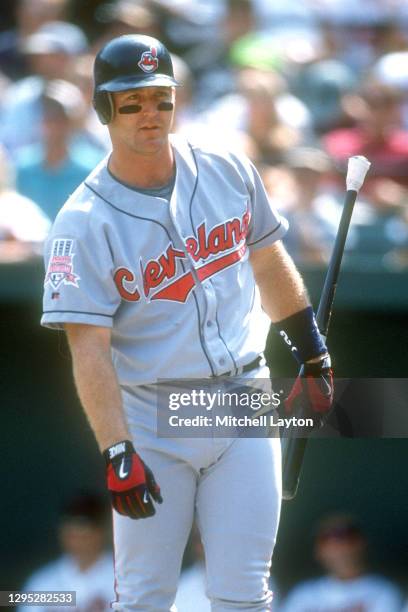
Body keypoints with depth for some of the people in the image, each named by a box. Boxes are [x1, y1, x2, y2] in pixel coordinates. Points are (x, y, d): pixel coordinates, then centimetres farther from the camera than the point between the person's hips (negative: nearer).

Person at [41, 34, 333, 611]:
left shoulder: (228, 171, 2)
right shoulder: (85, 222, -10)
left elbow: (269, 263, 18)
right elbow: (90, 348, -16)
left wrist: (313, 353, 19)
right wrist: (117, 453, -24)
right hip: (151, 419, -3)